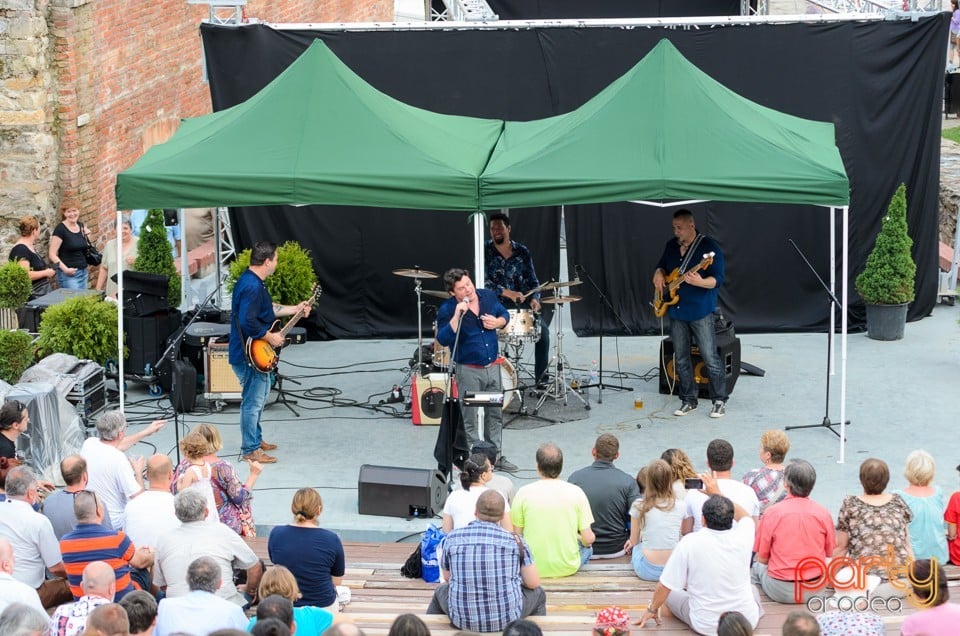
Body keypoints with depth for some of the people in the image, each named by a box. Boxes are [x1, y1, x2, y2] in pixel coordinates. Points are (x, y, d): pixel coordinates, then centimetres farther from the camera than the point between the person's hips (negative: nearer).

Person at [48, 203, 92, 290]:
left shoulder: (81, 226, 10)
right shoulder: (60, 229, -11)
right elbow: (52, 254, -15)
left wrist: (87, 236, 5)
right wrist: (65, 269, -25)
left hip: (83, 272, 7)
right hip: (69, 274, -7)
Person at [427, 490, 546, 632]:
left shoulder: (453, 538, -1)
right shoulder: (515, 541, -5)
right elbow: (533, 583, -2)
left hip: (463, 619, 1)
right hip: (506, 618, -1)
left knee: (441, 592, 35)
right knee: (537, 594, 30)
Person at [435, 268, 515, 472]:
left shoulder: (488, 296, 0)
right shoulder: (447, 310, -15)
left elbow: (504, 314, 16)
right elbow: (443, 339, -24)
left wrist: (497, 322, -7)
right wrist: (457, 316, -33)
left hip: (493, 367, 5)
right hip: (469, 370, -5)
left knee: (495, 414, 14)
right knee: (469, 418, 1)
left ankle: (497, 456, 26)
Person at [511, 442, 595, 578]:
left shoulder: (524, 493, -10)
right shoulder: (576, 492, -10)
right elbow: (588, 539, -7)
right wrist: (580, 539, 17)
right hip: (567, 568, -1)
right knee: (587, 547, 31)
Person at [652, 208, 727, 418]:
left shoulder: (709, 246, -11)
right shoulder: (671, 245, 9)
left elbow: (718, 280, -16)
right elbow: (661, 266, 24)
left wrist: (700, 282, -35)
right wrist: (659, 275, 1)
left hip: (701, 312, -6)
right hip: (676, 311, 6)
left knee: (710, 358, -5)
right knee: (681, 359, 9)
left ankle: (719, 401, 4)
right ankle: (688, 400, 18)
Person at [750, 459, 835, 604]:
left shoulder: (772, 513, -11)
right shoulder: (823, 513, -5)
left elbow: (762, 558, -4)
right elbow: (830, 555, 5)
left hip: (780, 591, -3)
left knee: (756, 565, 26)